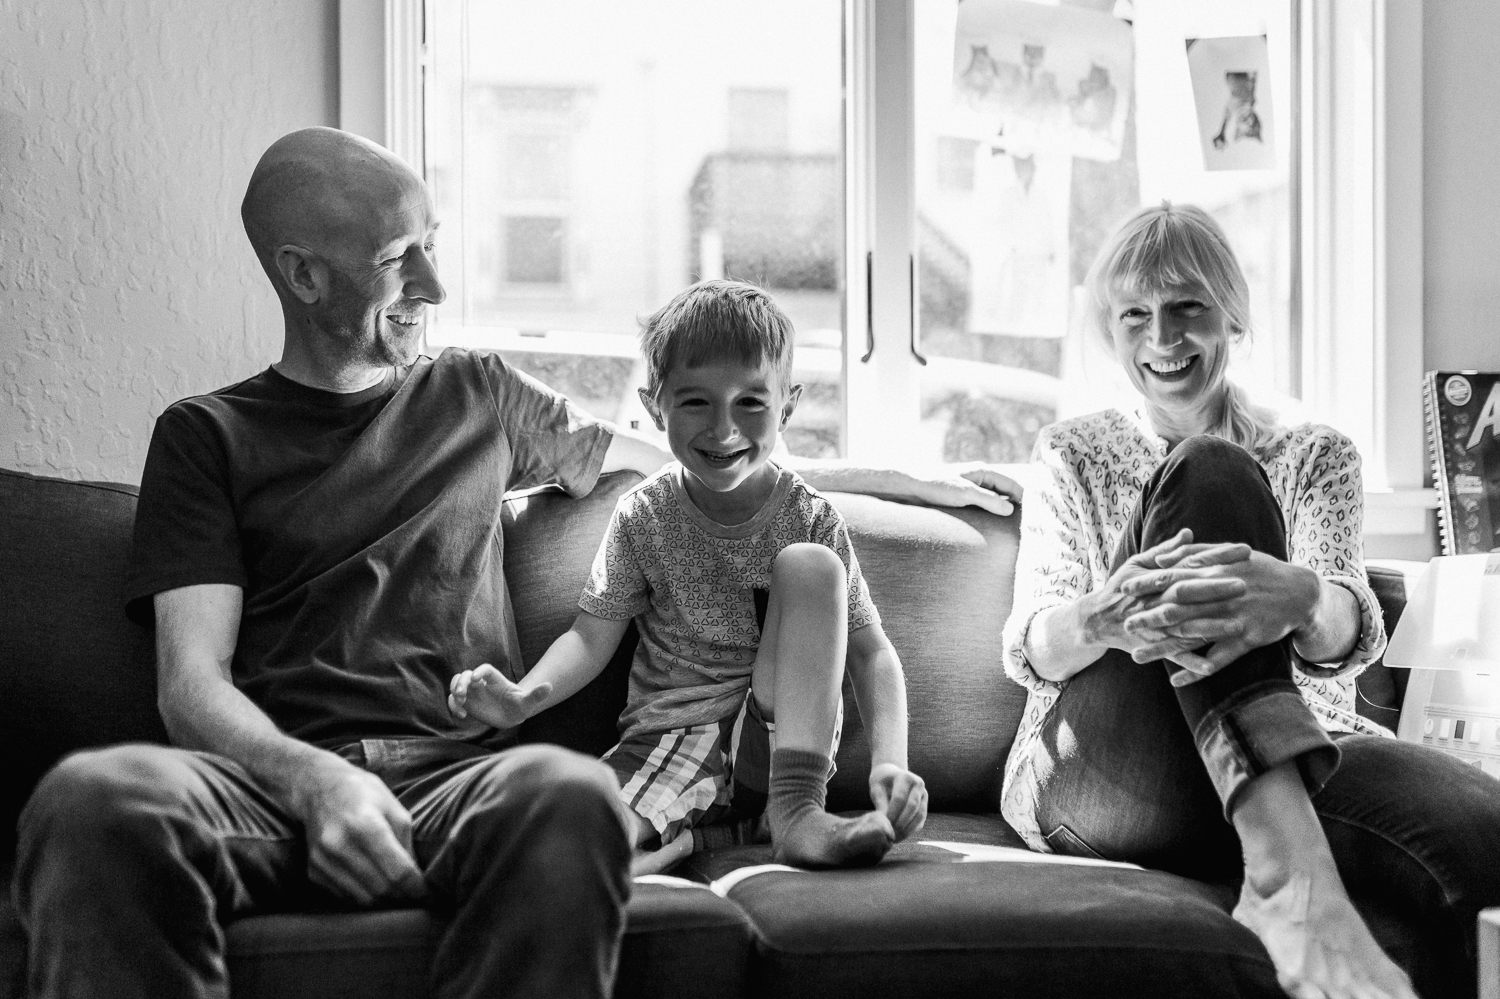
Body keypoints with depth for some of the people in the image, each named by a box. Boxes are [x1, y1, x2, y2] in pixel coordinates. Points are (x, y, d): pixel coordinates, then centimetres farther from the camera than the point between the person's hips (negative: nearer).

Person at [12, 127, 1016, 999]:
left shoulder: (477, 396, 24)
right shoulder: (208, 435, 14)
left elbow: (692, 463, 36)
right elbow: (193, 681, 3)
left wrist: (906, 478, 37)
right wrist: (315, 779, -20)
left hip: (461, 774, 2)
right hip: (279, 777, -1)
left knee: (571, 793, -37)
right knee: (95, 799, -37)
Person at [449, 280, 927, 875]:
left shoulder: (810, 519, -3)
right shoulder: (644, 516, -1)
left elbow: (871, 652, -4)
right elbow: (592, 636, -2)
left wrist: (888, 760, -21)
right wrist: (522, 698, -23)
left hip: (783, 737, 4)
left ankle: (796, 811, -25)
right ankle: (678, 838, -9)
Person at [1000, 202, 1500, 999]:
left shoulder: (1315, 457, 16)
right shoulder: (1073, 457, 16)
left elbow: (1350, 636, -5)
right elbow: (1029, 650, -1)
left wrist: (1301, 601, -31)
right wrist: (1098, 621, -27)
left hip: (1299, 763, 0)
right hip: (1099, 777, 0)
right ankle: (1285, 865, -40)